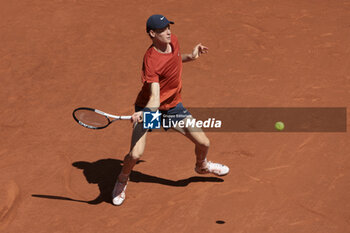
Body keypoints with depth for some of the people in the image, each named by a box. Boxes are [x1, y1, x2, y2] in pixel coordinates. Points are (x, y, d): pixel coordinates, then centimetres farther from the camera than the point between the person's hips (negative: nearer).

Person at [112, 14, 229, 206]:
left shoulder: (173, 40, -9)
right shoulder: (151, 61, -31)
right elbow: (155, 98, -36)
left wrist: (191, 57, 1)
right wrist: (143, 113, -55)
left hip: (173, 106, 6)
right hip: (150, 107, -6)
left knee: (204, 143, 5)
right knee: (135, 154, -20)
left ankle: (202, 166, 43)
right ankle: (122, 181, 15)